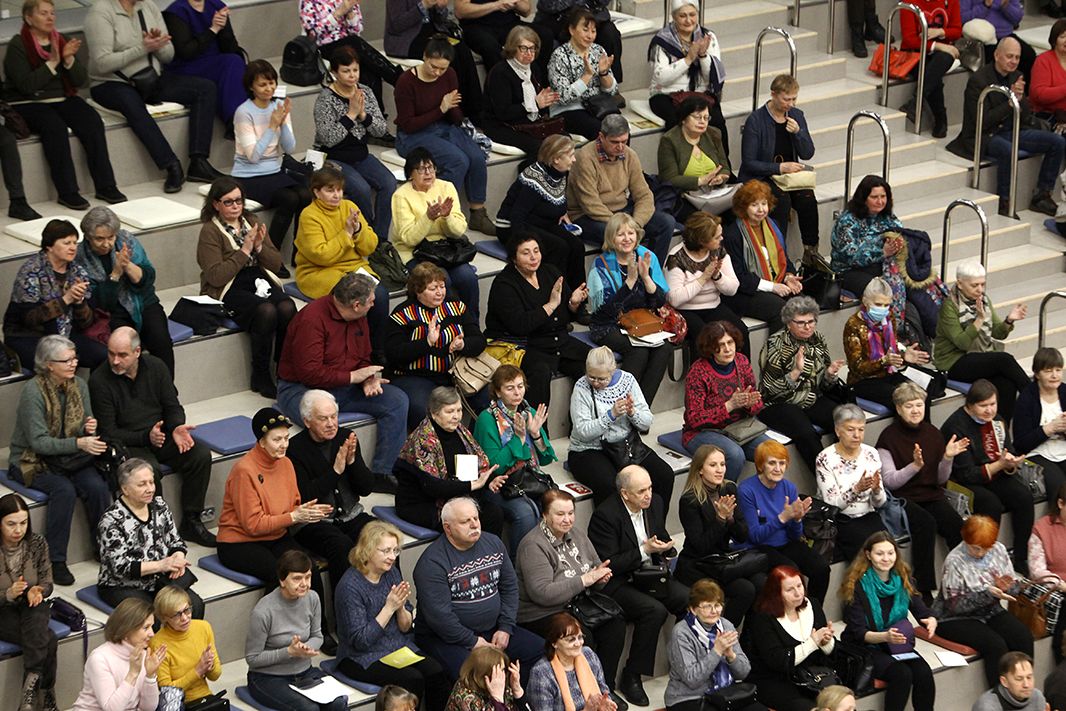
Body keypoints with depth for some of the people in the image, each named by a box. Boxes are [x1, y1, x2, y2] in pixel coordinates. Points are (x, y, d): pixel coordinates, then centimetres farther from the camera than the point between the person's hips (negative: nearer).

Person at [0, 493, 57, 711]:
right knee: (48, 640, -28)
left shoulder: (37, 543, -4)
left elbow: (47, 583, 4)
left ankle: (30, 688, -30)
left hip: (31, 606, 3)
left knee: (36, 619, -34)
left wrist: (37, 591, -19)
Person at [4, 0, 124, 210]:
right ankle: (67, 192, -29)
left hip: (63, 99, 5)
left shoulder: (61, 41, 10)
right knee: (55, 127, -34)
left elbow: (81, 80, 5)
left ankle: (105, 186, -20)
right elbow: (26, 85, -18)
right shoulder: (18, 46, -6)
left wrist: (69, 59, -13)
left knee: (92, 122, -22)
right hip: (28, 104, -5)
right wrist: (52, 63, -20)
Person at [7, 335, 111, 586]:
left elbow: (85, 434, 10)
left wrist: (89, 429, -15)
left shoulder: (79, 385, 1)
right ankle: (55, 560, -24)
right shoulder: (33, 391, -18)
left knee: (97, 487, -23)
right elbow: (38, 442, -22)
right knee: (64, 490, -32)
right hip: (32, 460, -5)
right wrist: (78, 443, -33)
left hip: (69, 459, 5)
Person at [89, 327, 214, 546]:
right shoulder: (99, 381, -12)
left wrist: (177, 428, -15)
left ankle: (191, 523, -6)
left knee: (201, 455, -18)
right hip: (126, 444, -5)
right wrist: (146, 437, -23)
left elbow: (173, 407, 8)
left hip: (160, 435, 5)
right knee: (149, 470, -36)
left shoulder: (155, 366, 1)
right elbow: (108, 433, -12)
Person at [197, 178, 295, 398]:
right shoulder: (210, 231, -2)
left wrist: (260, 247, -5)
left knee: (287, 308, -28)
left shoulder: (251, 222, 16)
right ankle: (260, 377, -21)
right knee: (266, 311, -34)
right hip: (229, 291, -5)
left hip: (260, 281, 5)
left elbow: (276, 264, 15)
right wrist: (244, 251, -15)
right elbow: (216, 277, -13)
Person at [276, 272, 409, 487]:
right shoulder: (312, 318, -21)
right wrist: (352, 376, -20)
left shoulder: (358, 317, 6)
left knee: (398, 400, -9)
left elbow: (363, 359, 17)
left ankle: (381, 475, -11)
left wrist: (369, 379, -7)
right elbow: (309, 372, -25)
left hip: (345, 387, 8)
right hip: (300, 388, -8)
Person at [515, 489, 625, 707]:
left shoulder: (576, 534, 8)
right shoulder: (534, 546, -17)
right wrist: (585, 580, -24)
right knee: (582, 636, -30)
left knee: (615, 623, -15)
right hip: (540, 614, -8)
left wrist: (600, 575, -10)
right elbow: (542, 593, -25)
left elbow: (596, 565, 17)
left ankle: (606, 688, -6)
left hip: (576, 604, 8)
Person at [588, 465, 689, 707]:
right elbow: (608, 564, -20)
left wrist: (665, 549, -2)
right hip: (617, 583, -7)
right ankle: (631, 677, -20)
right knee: (655, 610, -31)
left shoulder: (655, 503, 3)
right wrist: (644, 551, -23)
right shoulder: (605, 515, -19)